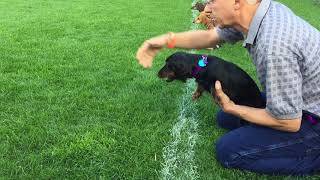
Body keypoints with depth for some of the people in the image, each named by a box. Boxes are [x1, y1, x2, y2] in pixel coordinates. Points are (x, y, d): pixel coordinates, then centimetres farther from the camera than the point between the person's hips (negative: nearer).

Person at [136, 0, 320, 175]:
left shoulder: (275, 46, -37)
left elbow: (290, 123, -27)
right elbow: (210, 36, 6)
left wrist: (232, 108, -14)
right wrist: (167, 40, -10)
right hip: (297, 100, 9)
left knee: (228, 151, -9)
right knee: (225, 119, 15)